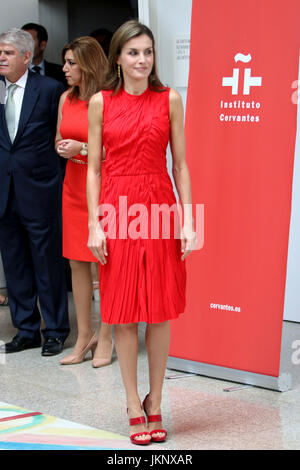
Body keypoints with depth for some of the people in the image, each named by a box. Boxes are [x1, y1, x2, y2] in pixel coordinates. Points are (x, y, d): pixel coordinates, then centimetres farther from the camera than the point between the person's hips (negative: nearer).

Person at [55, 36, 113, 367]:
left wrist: (83, 148, -15)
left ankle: (105, 338, 11)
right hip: (74, 186, 7)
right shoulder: (67, 98, 11)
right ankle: (84, 336, 19)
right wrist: (63, 149, 1)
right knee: (77, 262, 9)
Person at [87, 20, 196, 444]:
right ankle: (134, 406, 16)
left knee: (161, 311, 5)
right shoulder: (101, 102, 4)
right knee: (124, 312, 4)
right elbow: (94, 167, 4)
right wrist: (94, 224, -5)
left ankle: (155, 402, 21)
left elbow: (180, 164, 4)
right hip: (118, 209, 0)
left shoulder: (169, 99, 4)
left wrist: (188, 222, -2)